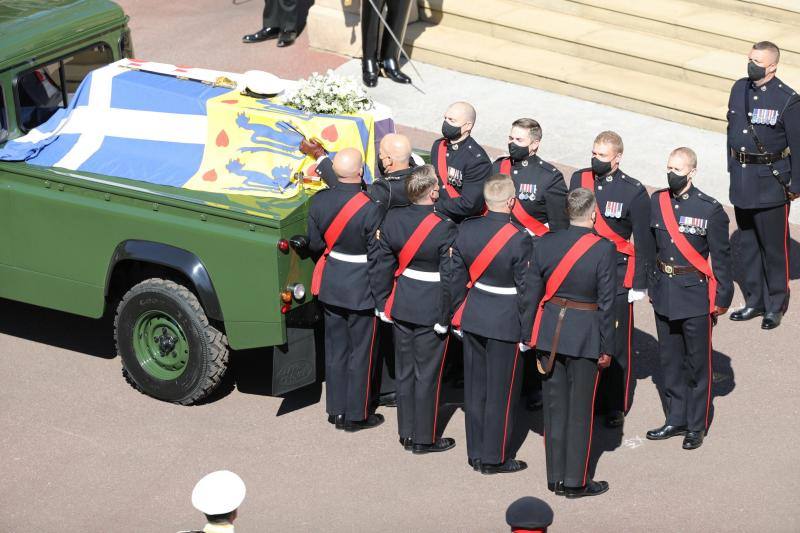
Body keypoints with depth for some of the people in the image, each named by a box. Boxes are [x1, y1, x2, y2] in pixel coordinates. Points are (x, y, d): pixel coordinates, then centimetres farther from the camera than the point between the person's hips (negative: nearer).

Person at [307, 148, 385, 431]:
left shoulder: (319, 201, -8)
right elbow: (376, 256, -17)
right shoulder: (370, 209, -23)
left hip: (330, 286, 5)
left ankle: (336, 409, 27)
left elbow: (315, 244, 4)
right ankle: (357, 415, 19)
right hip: (361, 289, -5)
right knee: (361, 352, 9)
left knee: (335, 348, 17)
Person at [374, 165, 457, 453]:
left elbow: (384, 266, 2)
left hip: (401, 307, 5)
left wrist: (384, 303, 12)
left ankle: (407, 434, 27)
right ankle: (425, 438, 18)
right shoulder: (444, 229, -20)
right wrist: (444, 318, -7)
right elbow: (448, 278, -16)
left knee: (404, 371, 16)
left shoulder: (392, 219, -5)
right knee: (427, 374, 7)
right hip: (431, 310, -5)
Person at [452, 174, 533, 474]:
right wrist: (528, 331, -4)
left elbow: (457, 277, 5)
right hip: (506, 323, -5)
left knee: (475, 388, 16)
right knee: (501, 392, 7)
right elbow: (525, 289, -14)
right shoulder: (519, 240, -20)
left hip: (472, 319, 5)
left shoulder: (466, 230, -4)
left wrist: (458, 315, 16)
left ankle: (475, 453, 26)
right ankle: (494, 458, 16)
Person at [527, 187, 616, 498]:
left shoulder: (545, 244, -3)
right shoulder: (603, 250, -14)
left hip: (549, 333, 4)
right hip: (585, 336, -4)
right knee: (580, 410, 7)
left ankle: (556, 478, 21)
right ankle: (576, 481, 14)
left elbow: (533, 293, 3)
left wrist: (530, 338, 13)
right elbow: (606, 303, -11)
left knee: (554, 406, 13)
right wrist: (606, 348, -2)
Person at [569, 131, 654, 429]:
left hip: (616, 280, -4)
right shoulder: (579, 179, 2)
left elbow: (643, 242, -6)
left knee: (616, 343, 6)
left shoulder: (634, 192, -11)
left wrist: (639, 284, -6)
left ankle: (616, 406, 19)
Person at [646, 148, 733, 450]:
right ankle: (676, 420, 28)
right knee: (670, 361, 15)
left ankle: (697, 426, 18)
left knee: (697, 362, 6)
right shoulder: (657, 202, 1)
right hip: (664, 294, 5)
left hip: (696, 296, -5)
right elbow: (650, 246, 9)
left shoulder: (710, 210, -13)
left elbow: (721, 257, -8)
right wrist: (651, 286, 11)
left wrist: (722, 298, -6)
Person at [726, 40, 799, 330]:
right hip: (742, 181, 6)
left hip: (771, 183, -6)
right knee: (747, 244, 15)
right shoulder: (739, 89, 4)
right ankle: (754, 301, 28)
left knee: (774, 247, 4)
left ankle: (775, 306, 17)